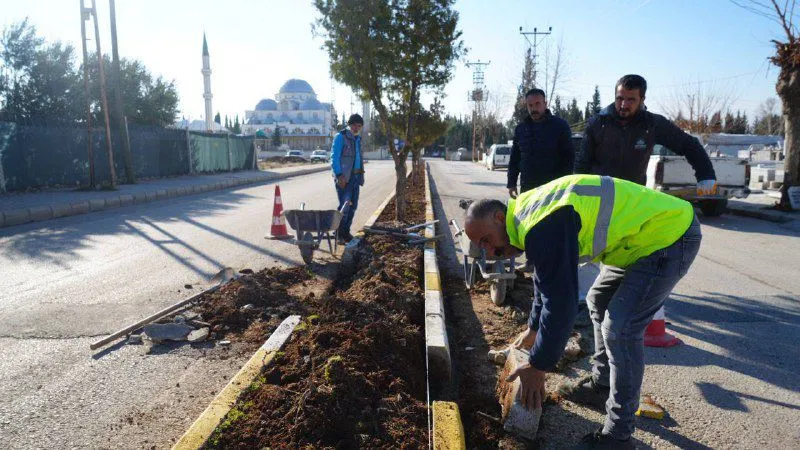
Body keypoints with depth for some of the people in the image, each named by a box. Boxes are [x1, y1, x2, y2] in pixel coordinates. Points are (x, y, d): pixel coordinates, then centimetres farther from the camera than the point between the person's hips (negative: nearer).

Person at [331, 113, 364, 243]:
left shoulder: (358, 138, 18)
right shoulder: (341, 137, -6)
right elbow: (334, 158, -12)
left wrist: (361, 176, 17)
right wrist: (339, 175, -21)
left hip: (355, 176, 8)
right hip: (344, 177, -8)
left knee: (353, 206, 9)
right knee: (344, 205, -12)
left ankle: (346, 232, 20)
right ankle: (339, 235, -4)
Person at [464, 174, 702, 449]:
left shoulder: (541, 230, -28)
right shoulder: (528, 213, 5)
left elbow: (561, 302, -27)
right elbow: (550, 282, 18)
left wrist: (538, 366, -15)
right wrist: (534, 329, 26)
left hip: (669, 236, -11)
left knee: (620, 330, -12)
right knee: (600, 303, 20)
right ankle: (602, 385, 36)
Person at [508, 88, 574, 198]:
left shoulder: (560, 125, 2)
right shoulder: (520, 129, 13)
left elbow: (569, 157, 0)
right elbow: (514, 158, 16)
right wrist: (511, 183, 8)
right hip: (527, 188, 4)